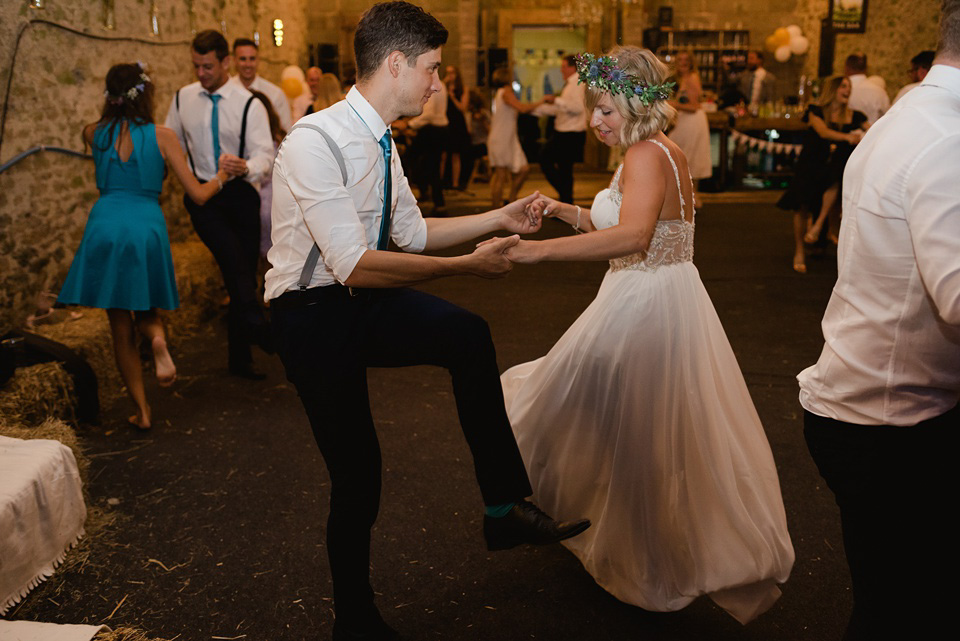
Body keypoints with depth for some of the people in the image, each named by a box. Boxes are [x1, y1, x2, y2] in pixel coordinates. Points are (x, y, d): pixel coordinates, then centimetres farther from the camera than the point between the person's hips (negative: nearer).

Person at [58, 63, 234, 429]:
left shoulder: (95, 134, 8)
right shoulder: (161, 136, 0)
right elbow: (198, 194, 2)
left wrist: (112, 113, 31)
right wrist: (221, 177, 19)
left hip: (105, 228, 1)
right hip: (146, 229, -1)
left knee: (121, 329, 12)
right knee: (145, 308, 23)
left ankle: (142, 411, 15)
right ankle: (157, 336, -13)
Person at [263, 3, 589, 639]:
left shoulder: (382, 143, 3)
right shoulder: (314, 142, -24)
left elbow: (413, 232, 16)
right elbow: (356, 266, -31)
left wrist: (497, 218, 10)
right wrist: (470, 264, -26)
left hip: (360, 303, 7)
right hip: (313, 318, -7)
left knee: (468, 333, -17)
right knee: (357, 473, 0)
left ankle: (505, 508, -5)